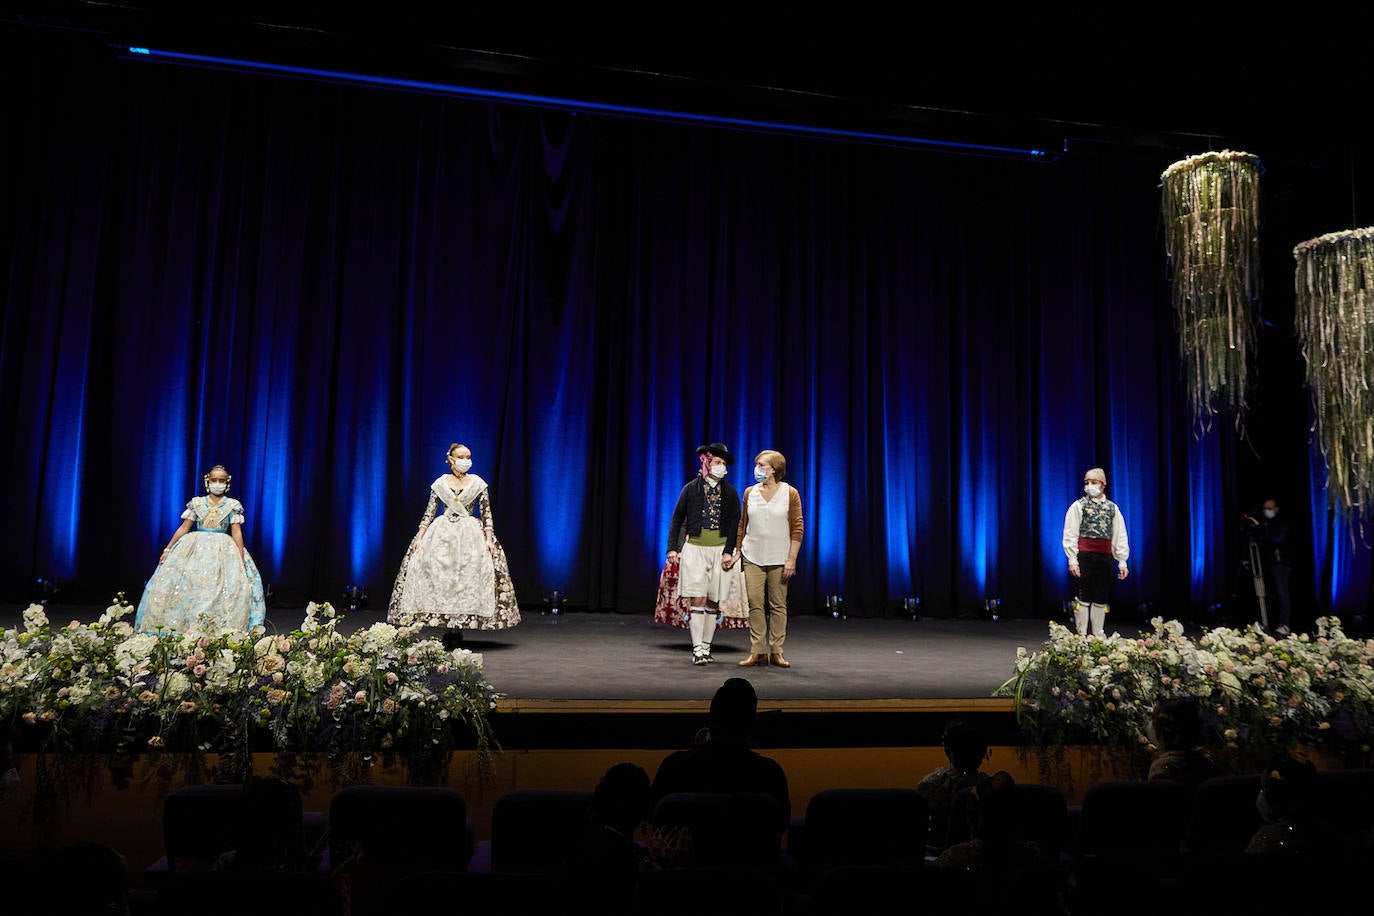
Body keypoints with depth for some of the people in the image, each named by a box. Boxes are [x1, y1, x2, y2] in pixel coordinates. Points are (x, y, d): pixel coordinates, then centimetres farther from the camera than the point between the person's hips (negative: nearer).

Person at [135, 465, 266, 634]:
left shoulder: (233, 505, 3)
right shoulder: (196, 503, 7)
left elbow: (237, 532, -1)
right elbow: (184, 528, 8)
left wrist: (241, 559, -8)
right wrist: (168, 549, 4)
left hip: (223, 552, -2)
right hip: (195, 550, 2)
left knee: (222, 592, -11)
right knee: (185, 587, -6)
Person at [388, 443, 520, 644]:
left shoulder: (478, 483, 4)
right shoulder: (440, 483, 7)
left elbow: (487, 514, 2)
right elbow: (429, 513, 7)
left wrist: (489, 539, -7)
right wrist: (419, 537, -1)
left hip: (470, 534, -1)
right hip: (442, 534, 1)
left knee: (468, 577, -11)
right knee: (440, 577, -9)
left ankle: (459, 628, -6)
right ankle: (448, 628, -4)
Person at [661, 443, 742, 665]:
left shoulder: (730, 492, 7)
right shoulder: (691, 488, 4)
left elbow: (735, 524, 4)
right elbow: (677, 519, 5)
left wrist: (729, 551, -7)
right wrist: (673, 548, -3)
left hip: (720, 550, 2)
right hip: (694, 548, -2)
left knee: (713, 602, 4)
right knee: (697, 600, -8)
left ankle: (706, 648, 13)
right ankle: (697, 650, -7)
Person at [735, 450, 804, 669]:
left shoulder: (790, 493, -1)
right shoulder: (750, 492, 8)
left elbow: (797, 528, -2)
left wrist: (791, 559, -8)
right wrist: (737, 550, 9)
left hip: (779, 559, -2)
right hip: (753, 557, 2)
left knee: (778, 605, 2)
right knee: (755, 603, -2)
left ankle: (776, 651, 10)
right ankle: (757, 651, 5)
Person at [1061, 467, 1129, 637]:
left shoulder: (1112, 507, 11)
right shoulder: (1078, 506, 1)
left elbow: (1120, 535, 9)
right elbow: (1070, 534, -4)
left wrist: (1122, 561, 2)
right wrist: (1072, 560, -12)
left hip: (1105, 556, 3)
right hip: (1084, 555, -3)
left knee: (1101, 598, 9)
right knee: (1083, 597, -2)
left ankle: (1099, 635, 19)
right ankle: (1081, 635, 4)